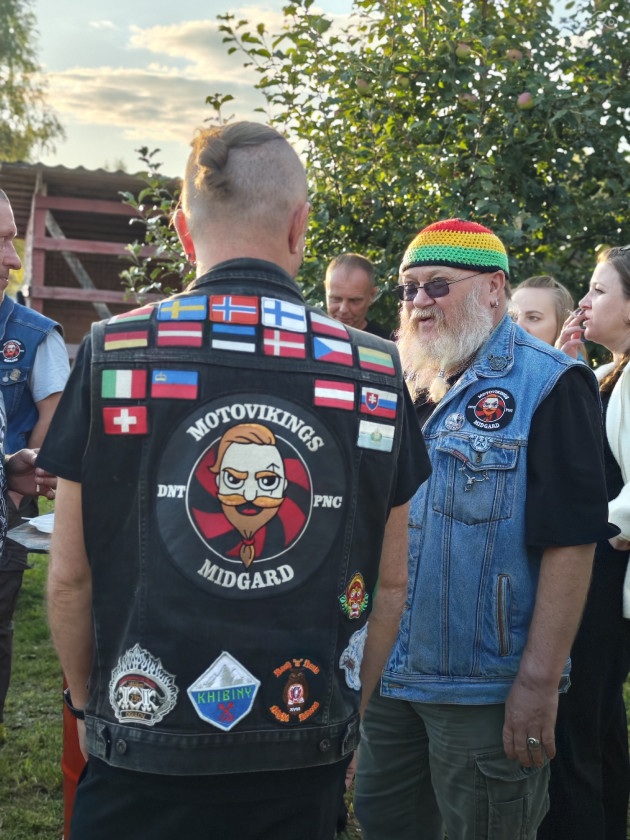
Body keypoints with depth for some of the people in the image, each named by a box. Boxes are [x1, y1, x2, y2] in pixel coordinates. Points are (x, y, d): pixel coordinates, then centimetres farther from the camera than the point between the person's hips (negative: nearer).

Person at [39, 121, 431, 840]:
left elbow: (69, 578, -4)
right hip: (306, 763, 2)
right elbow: (390, 584, 4)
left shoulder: (111, 354, -9)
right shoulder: (377, 371, -4)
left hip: (141, 766, -2)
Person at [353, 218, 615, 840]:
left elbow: (569, 540, -17)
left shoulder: (547, 385, -11)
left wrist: (540, 679, -20)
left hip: (487, 690, -6)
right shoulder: (405, 382, 10)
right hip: (388, 672, 7)